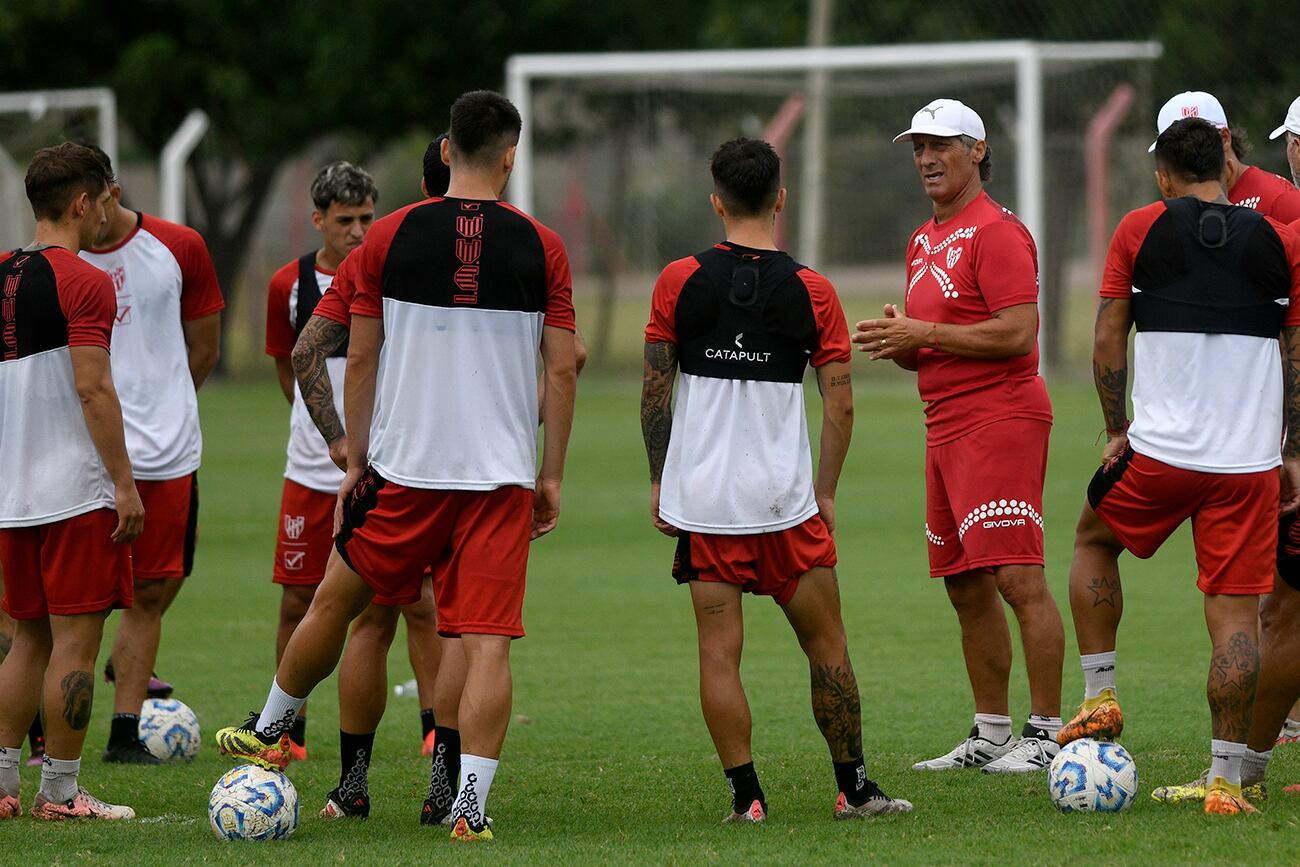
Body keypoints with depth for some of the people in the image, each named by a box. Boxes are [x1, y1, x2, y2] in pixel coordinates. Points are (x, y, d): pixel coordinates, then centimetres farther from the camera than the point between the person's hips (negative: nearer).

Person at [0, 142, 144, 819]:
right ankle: (59, 794, -2)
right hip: (78, 493, -8)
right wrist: (124, 484, -15)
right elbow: (92, 389, -18)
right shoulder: (82, 282, -12)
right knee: (75, 639, -3)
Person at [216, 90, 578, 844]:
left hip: (402, 469, 1)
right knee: (488, 642, -2)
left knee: (337, 599, 20)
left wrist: (356, 461, 12)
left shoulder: (390, 237, -1)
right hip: (502, 472, -1)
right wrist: (552, 476, 7)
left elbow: (360, 361, 2)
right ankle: (471, 804, -10)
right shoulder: (541, 247, -1)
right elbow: (562, 369, 0)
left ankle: (271, 731, 37)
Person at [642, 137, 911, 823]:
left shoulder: (678, 282, -1)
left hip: (700, 499, 0)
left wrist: (659, 483, 13)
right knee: (826, 644, 10)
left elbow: (654, 392, 3)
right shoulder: (812, 291, -2)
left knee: (719, 651, 3)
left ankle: (745, 794, -1)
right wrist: (826, 493, 9)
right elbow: (840, 406, -2)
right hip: (785, 497, 0)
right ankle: (854, 788, 15)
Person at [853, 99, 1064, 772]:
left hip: (1000, 420, -10)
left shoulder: (996, 231, -9)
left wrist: (924, 333, -16)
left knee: (1018, 578, -12)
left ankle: (1046, 733, -10)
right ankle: (991, 735, 16)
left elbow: (1017, 333, -18)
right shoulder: (925, 241, 20)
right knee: (965, 587, 10)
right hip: (946, 427, 10)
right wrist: (897, 342, 3)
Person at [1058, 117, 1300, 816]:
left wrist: (1116, 430, 13)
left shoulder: (1141, 230, 1)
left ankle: (1099, 698, 21)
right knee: (1234, 614, 2)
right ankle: (1226, 778, -2)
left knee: (1094, 542, 27)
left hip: (1160, 446, -1)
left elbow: (1108, 339, 2)